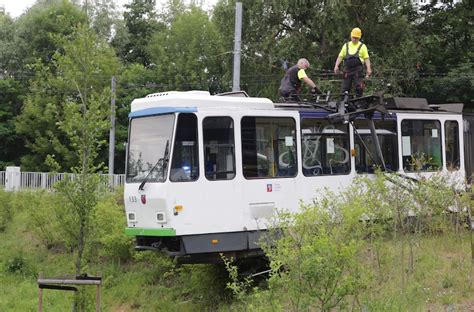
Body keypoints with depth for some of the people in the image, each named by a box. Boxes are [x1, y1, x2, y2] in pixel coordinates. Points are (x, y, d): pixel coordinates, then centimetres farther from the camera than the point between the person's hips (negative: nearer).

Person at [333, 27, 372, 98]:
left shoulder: (362, 46, 7)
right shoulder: (346, 45, 15)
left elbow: (366, 58, 2)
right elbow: (340, 56, 13)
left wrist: (368, 68, -11)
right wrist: (336, 66, -1)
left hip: (358, 70, -3)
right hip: (347, 69, 3)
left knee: (359, 87, -8)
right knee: (345, 88, 4)